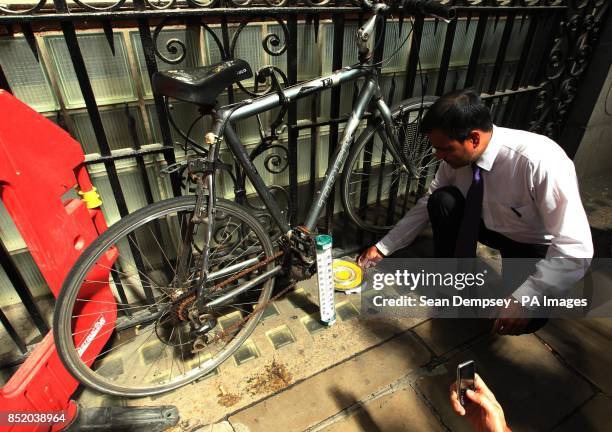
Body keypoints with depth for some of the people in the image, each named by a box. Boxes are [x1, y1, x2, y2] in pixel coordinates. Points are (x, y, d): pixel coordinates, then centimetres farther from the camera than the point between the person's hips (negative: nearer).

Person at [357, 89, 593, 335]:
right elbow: (427, 206, -6)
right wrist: (382, 248, -7)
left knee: (525, 319, -28)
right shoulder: (457, 156, -19)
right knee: (443, 200, -22)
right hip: (492, 225, 5)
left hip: (537, 246, -4)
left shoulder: (540, 161, -36)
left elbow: (575, 248, -32)